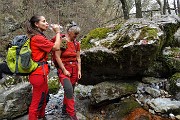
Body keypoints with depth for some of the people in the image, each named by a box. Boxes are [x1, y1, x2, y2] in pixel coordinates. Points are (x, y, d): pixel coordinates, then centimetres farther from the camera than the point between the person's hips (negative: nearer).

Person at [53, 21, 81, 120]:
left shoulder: (76, 43, 9)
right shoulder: (61, 41, -9)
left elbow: (78, 58, 13)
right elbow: (57, 57, -13)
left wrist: (79, 70, 5)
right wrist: (64, 70, -14)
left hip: (74, 69, 6)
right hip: (63, 69, -6)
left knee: (69, 91, 9)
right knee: (69, 89, -22)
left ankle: (64, 110, 28)